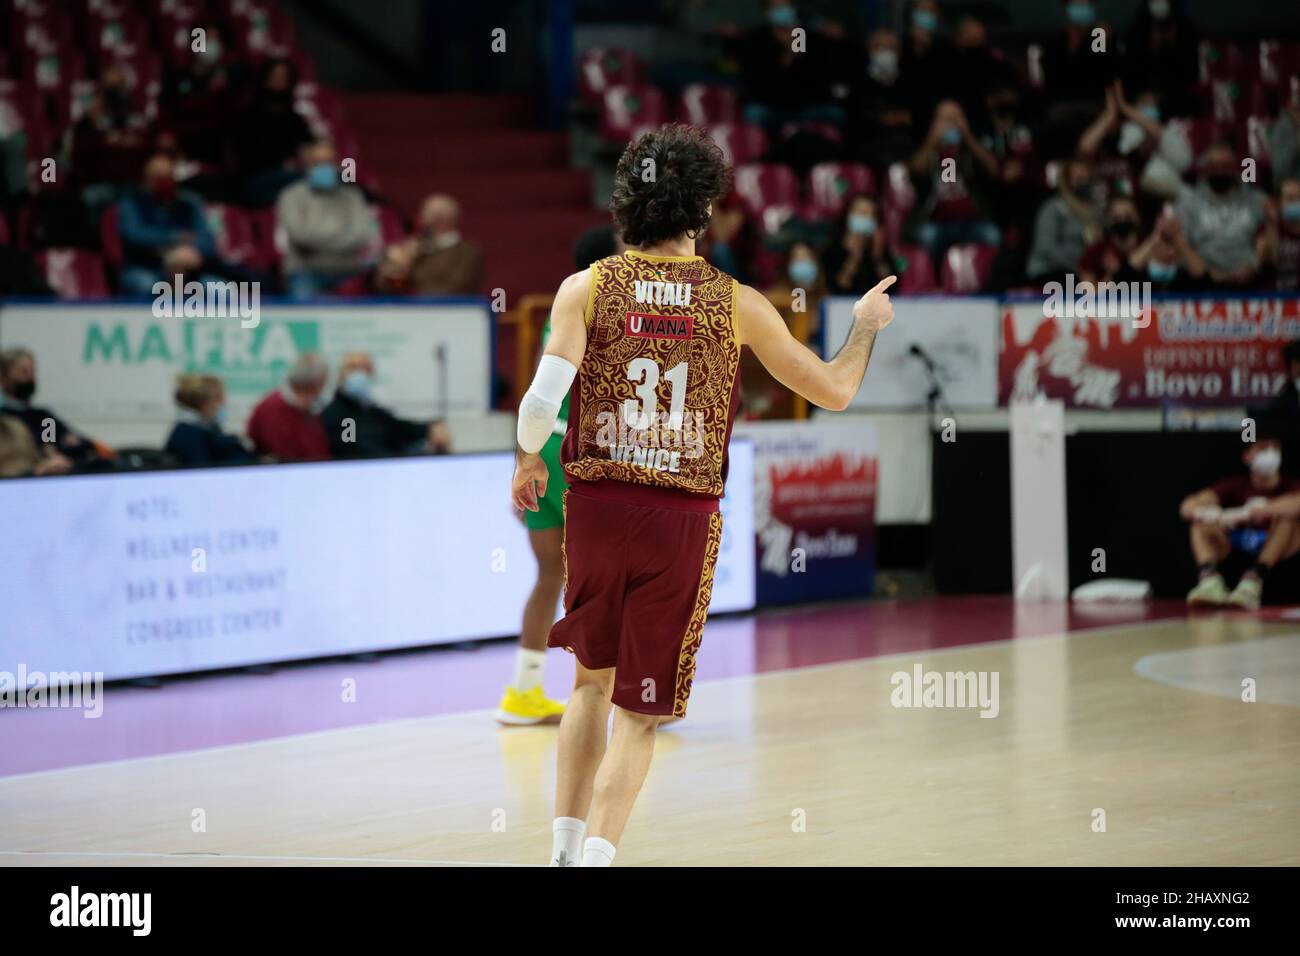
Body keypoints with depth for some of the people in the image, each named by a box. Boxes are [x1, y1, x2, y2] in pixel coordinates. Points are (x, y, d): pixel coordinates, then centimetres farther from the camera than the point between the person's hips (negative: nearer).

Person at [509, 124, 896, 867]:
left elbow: (543, 399, -13)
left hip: (595, 507, 2)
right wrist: (866, 326, 25)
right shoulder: (738, 304, -2)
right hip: (684, 523, -2)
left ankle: (565, 847, 20)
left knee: (593, 679, 23)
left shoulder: (587, 288, -3)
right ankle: (594, 858, -11)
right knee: (639, 715, 4)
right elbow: (836, 391, 6)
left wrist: (527, 462, 9)